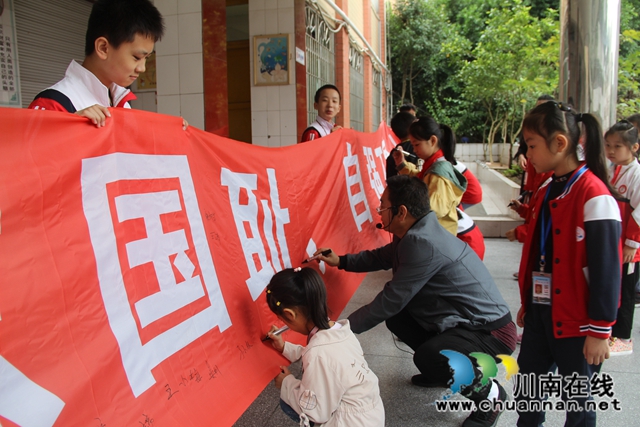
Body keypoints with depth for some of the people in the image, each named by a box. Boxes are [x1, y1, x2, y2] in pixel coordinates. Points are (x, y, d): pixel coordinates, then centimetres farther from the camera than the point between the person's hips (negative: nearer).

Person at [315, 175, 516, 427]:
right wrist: (341, 261, 15)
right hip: (465, 321, 9)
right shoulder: (414, 233, 1)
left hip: (491, 331, -9)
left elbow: (391, 300, -23)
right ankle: (439, 369, 24)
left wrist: (346, 328, -13)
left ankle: (489, 392, -2)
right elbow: (382, 257, 21)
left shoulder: (422, 243, -28)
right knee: (396, 317, 9)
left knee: (427, 358, -31)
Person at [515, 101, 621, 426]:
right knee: (527, 389, 18)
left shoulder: (594, 195, -18)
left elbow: (606, 269, -18)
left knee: (577, 399, 11)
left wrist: (600, 331, -16)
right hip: (541, 314, 8)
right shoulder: (548, 191, 8)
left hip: (576, 322, -7)